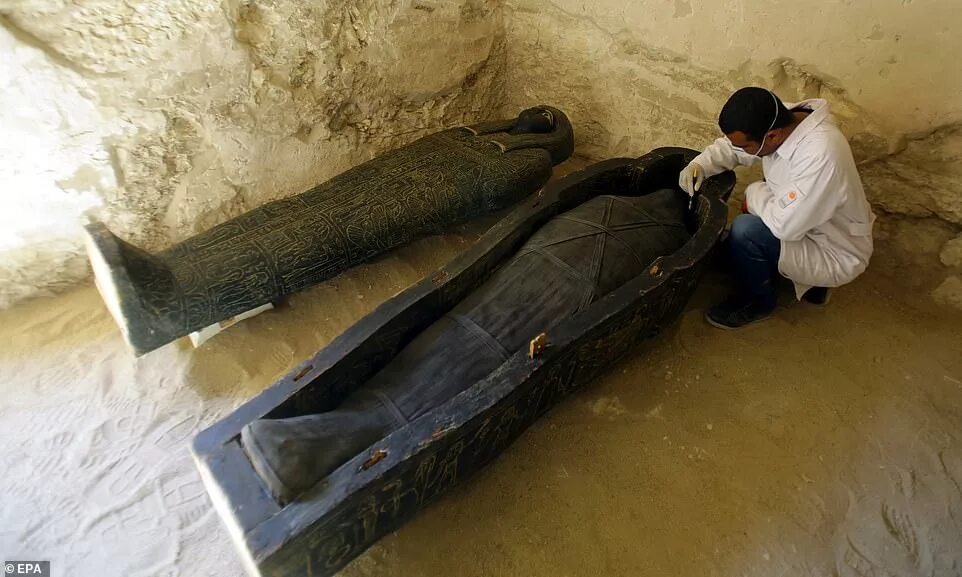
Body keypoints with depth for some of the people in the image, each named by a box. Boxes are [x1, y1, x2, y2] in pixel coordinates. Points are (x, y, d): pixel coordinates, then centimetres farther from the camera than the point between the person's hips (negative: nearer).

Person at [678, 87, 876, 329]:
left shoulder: (820, 156, -38)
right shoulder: (778, 121, -13)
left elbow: (785, 225, -34)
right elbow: (729, 146, 3)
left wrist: (754, 193, -17)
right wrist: (699, 165, -16)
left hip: (836, 255, -8)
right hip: (805, 224, 8)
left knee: (744, 231, -25)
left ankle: (758, 301, 2)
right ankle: (809, 280, 22)